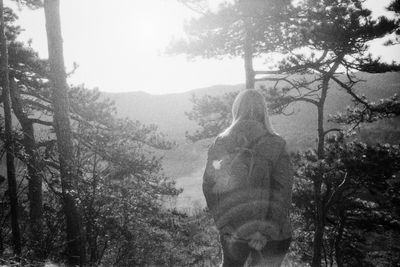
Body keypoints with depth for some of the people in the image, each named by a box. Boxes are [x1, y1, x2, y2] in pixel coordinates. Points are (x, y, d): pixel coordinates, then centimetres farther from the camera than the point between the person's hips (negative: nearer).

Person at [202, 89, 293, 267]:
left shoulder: (220, 145, -3)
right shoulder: (275, 146, -9)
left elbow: (209, 189, -2)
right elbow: (282, 191, -14)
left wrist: (223, 224, 2)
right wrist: (265, 230, -12)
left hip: (232, 229, 2)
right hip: (272, 231, -2)